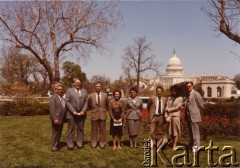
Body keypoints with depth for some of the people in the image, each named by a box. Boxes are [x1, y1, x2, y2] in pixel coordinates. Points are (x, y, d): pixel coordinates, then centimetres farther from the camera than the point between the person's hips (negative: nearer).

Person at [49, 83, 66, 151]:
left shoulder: (62, 98, 15)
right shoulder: (53, 98, -10)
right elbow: (52, 109, -18)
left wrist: (64, 118, 10)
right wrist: (54, 119, -23)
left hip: (61, 119, 8)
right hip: (56, 119, -8)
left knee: (59, 133, 13)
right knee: (55, 132, -1)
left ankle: (57, 145, 24)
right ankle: (53, 146, 8)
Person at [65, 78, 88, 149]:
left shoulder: (84, 91, 11)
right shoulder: (69, 90, 3)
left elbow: (86, 102, 6)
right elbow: (67, 102, -4)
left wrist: (83, 111, -7)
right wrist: (73, 111, -12)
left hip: (81, 113, 3)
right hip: (72, 113, -2)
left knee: (80, 129, 8)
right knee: (71, 129, 2)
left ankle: (80, 143, 17)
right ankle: (70, 144, 10)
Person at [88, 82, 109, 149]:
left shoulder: (105, 95, 1)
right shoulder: (91, 95, -1)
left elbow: (107, 104, 14)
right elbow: (89, 105, 12)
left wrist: (104, 110, 11)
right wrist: (92, 110, 9)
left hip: (102, 115, 1)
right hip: (94, 115, 0)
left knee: (102, 130, 7)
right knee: (94, 130, 7)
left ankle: (102, 143, 18)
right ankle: (94, 143, 19)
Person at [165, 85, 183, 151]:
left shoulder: (180, 98, -1)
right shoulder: (169, 98, 10)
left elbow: (177, 108, -8)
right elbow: (167, 108, 4)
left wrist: (168, 109, -4)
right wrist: (166, 116, -5)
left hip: (176, 116, -4)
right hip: (169, 116, 4)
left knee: (175, 131, 0)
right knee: (171, 132, 7)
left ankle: (174, 146, 6)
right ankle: (173, 144, 17)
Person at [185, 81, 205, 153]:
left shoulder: (196, 94, -10)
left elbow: (201, 105, -9)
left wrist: (198, 113, 0)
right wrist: (186, 115, 9)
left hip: (194, 116, -8)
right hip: (188, 117, 8)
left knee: (195, 132, -2)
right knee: (190, 132, 16)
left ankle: (196, 146, 5)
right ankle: (191, 145, 27)